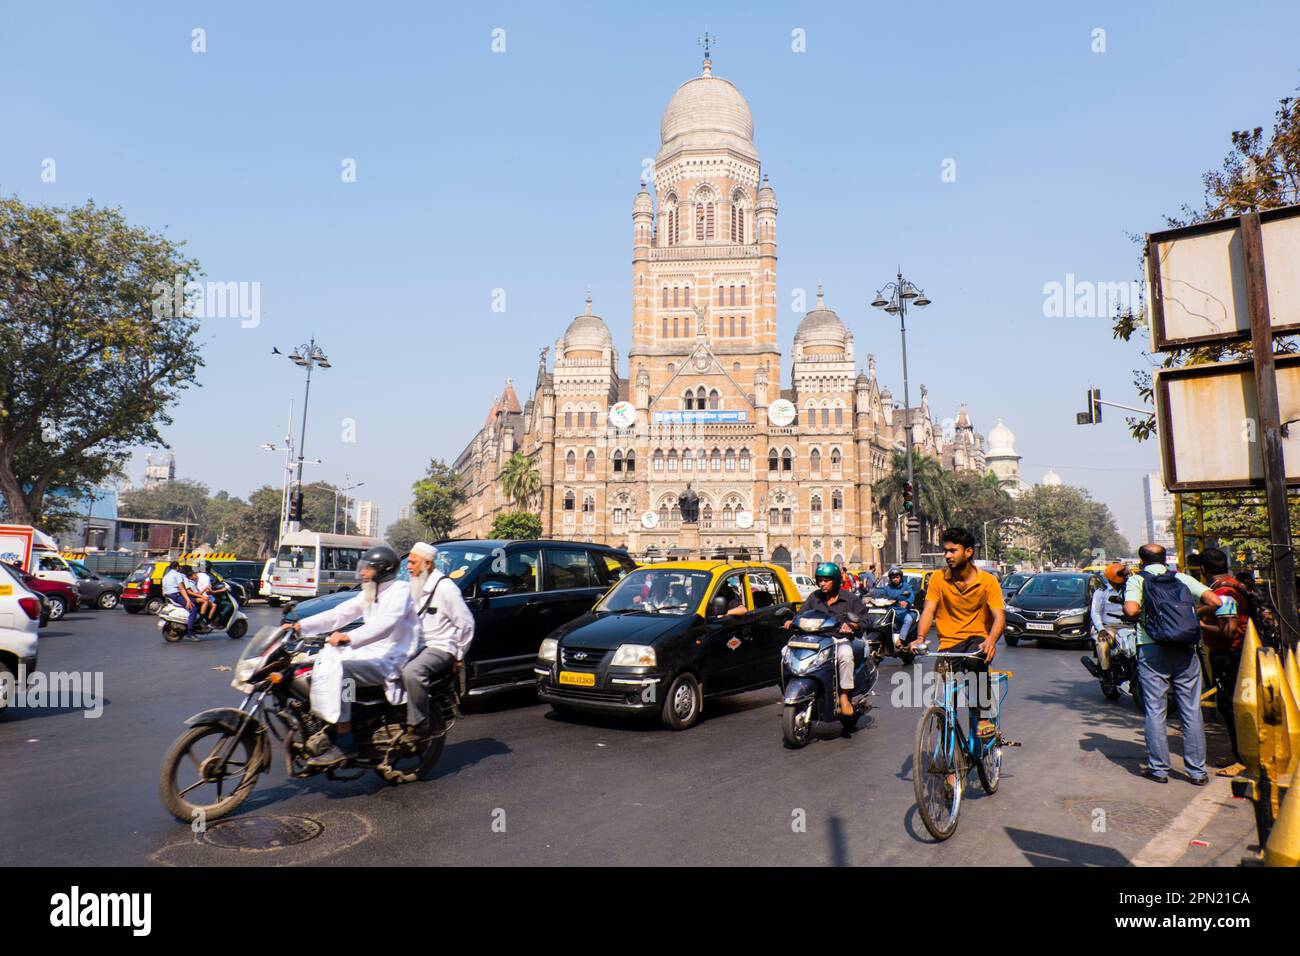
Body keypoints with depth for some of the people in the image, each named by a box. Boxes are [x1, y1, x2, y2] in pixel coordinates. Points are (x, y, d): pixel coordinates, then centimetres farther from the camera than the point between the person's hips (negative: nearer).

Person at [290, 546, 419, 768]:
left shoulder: (400, 590, -9)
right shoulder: (369, 594, 19)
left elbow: (385, 624, -26)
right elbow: (338, 614, 14)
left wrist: (350, 637, -37)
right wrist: (302, 626, 4)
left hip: (390, 660, -9)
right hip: (370, 653, 9)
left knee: (340, 669, -28)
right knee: (325, 657, -6)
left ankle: (344, 743, -26)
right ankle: (326, 728, -6)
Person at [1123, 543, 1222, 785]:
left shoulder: (1137, 579, 2)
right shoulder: (1182, 578, 12)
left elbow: (1131, 610, -15)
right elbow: (1214, 601, -1)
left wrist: (1133, 610, 7)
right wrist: (1195, 613, 17)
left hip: (1152, 650, -3)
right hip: (1185, 650, 3)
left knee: (1155, 710, 4)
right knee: (1191, 711, 10)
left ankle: (1159, 768, 7)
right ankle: (1197, 770, 15)